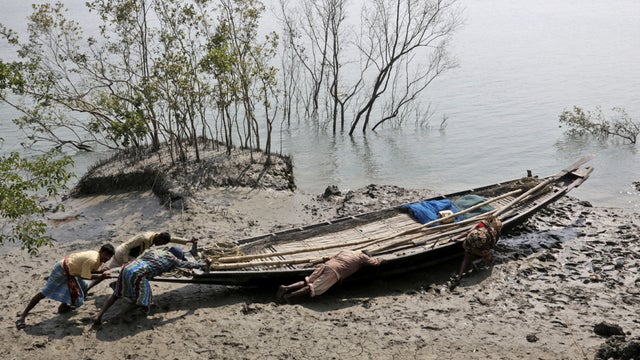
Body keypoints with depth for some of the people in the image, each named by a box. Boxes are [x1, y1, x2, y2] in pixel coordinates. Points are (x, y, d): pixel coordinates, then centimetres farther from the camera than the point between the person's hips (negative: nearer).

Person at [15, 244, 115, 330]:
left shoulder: (99, 258, -1)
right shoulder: (92, 260, -30)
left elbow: (89, 270, 5)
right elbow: (85, 276, -25)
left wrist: (100, 271, -11)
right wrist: (100, 276, -21)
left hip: (71, 270, 9)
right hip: (62, 270, -9)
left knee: (83, 287, 14)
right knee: (44, 293, -7)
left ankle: (63, 307, 24)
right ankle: (22, 316, -3)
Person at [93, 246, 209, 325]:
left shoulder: (154, 250, 26)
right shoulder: (172, 258, 12)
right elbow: (188, 264, 22)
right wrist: (204, 264, 36)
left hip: (127, 268, 7)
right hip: (138, 274, -7)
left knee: (116, 294, 26)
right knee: (146, 308, 3)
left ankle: (98, 316, 18)